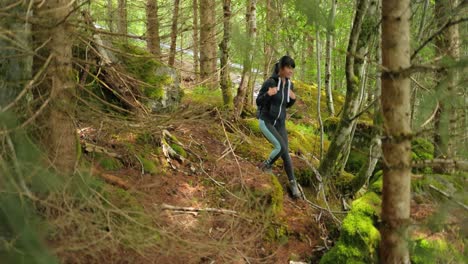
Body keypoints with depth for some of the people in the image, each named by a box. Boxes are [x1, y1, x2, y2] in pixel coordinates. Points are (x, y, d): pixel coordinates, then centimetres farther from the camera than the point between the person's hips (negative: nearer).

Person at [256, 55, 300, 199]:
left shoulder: (290, 85, 0)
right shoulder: (269, 82, -19)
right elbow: (259, 102, -12)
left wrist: (293, 98, -10)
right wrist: (268, 94, -33)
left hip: (280, 123, 5)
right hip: (266, 121, -5)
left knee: (285, 153, 0)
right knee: (281, 147, -22)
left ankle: (293, 183, 13)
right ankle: (266, 166, 5)